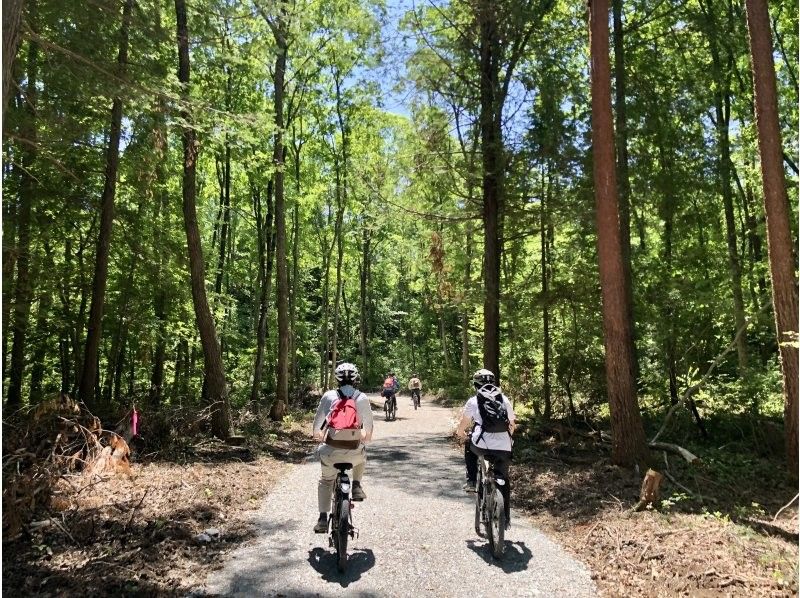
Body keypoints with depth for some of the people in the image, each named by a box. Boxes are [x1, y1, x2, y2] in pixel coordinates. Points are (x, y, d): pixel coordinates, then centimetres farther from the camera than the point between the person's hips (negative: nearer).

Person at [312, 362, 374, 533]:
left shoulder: (328, 396, 0)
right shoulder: (362, 398, 1)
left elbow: (318, 420, 8)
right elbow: (369, 424, 10)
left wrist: (317, 434, 30)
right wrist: (366, 437, 32)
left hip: (331, 451, 0)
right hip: (353, 451, 0)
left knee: (325, 481, 24)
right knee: (362, 455, 37)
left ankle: (323, 519, 17)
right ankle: (357, 486, 24)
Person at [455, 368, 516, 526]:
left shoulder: (474, 400, 5)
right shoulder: (504, 399, 13)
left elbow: (462, 427, 7)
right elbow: (512, 424, 20)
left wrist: (461, 433, 28)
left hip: (482, 445, -3)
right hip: (504, 447, 3)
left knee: (469, 446, 32)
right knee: (504, 481, 22)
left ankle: (471, 481, 24)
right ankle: (506, 517, 23)